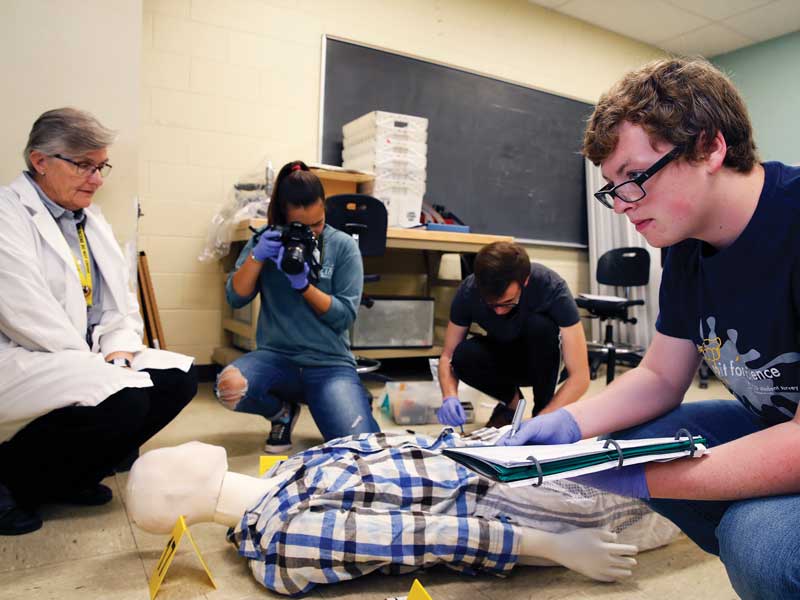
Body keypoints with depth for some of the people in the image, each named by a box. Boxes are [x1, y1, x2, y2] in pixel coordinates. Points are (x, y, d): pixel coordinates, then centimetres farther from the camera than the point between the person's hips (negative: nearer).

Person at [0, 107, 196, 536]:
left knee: (178, 379, -7)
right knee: (123, 401, -31)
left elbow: (121, 301, 13)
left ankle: (71, 477, 6)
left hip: (84, 358, 9)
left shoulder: (90, 220, 14)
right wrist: (97, 366, -19)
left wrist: (118, 352, -6)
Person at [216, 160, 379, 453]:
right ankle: (283, 411, 5)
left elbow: (345, 316, -6)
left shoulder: (343, 245, -1)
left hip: (329, 363, -2)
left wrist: (302, 285, -20)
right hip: (276, 356, 2)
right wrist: (257, 256, -15)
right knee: (229, 385, -32)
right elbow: (236, 298, 1)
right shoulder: (267, 239, 6)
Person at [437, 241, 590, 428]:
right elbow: (448, 355, -16)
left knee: (540, 325, -34)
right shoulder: (468, 291, -25)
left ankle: (542, 410, -11)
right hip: (502, 357, 2)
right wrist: (450, 397, -35)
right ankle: (510, 400, -1)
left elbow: (580, 376, -33)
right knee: (464, 356, -31)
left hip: (542, 360, -1)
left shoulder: (551, 288, -32)